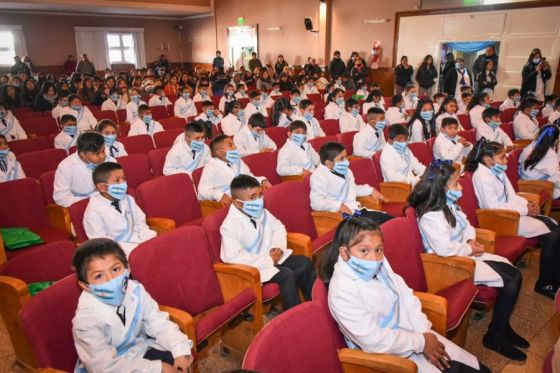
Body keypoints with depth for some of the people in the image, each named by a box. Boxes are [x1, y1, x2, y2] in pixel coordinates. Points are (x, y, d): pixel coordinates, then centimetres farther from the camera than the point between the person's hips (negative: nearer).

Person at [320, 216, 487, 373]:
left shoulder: (380, 266, -6)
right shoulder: (341, 291, -26)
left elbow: (406, 298, 3)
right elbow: (373, 341, -25)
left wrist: (424, 333, -10)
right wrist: (421, 342, -17)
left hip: (409, 332, 7)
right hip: (385, 354, -6)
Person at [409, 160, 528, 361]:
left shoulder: (449, 205, 5)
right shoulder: (430, 216, -25)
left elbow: (466, 225, 17)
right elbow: (445, 249, -31)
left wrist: (472, 240, -3)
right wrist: (471, 249, -16)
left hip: (465, 254, 10)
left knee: (514, 273, 6)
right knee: (510, 282, -10)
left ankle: (503, 326, 23)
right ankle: (495, 337, 7)